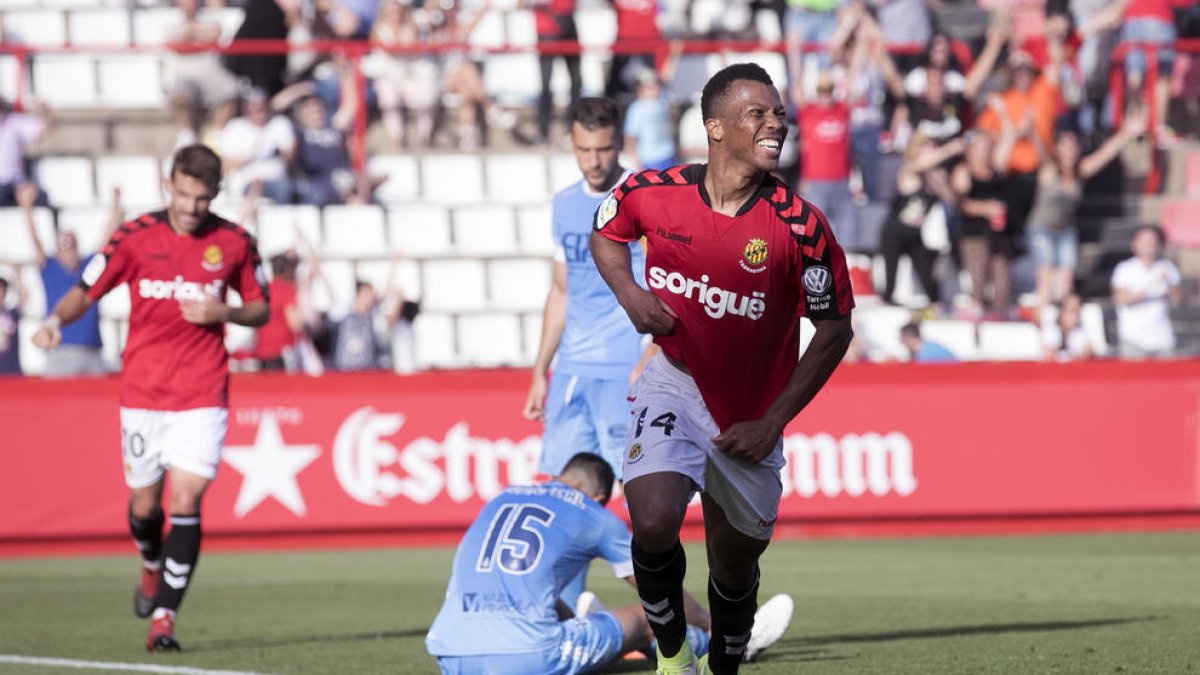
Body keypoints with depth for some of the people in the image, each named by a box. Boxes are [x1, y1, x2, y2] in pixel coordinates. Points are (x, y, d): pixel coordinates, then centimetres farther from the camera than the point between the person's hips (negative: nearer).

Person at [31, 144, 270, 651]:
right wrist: (56, 320, -20)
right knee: (144, 505, 10)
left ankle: (164, 617, -10)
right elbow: (86, 291, 1)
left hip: (202, 397, -1)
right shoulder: (135, 237, -4)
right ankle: (152, 567, 44)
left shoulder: (234, 243, -1)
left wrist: (223, 313, -11)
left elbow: (260, 309, 10)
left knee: (185, 501, -14)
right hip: (142, 394, 1)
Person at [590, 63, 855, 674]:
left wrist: (771, 422, -9)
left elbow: (834, 329, -6)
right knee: (654, 522, -25)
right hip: (674, 385, -1)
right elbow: (605, 234, 12)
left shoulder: (800, 226, -17)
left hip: (749, 420, 1)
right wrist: (629, 293, -9)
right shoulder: (652, 192, -12)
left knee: (734, 571, 13)